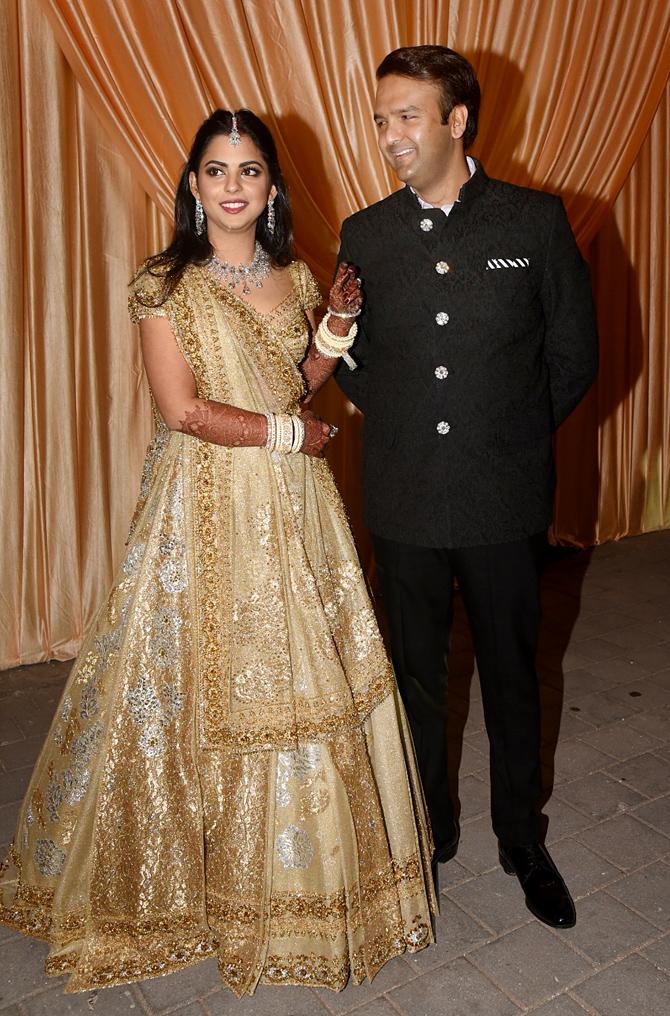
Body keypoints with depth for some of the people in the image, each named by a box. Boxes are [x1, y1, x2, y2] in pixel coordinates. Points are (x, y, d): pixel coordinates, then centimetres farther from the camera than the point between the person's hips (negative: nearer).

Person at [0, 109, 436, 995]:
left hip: (294, 505, 5)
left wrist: (340, 321, 2)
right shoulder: (166, 286, -6)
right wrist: (288, 434, -9)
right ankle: (203, 869, 30)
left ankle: (290, 871, 34)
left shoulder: (295, 278, 9)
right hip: (207, 507, -4)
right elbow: (184, 409, -14)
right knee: (206, 679, 5)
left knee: (307, 676, 10)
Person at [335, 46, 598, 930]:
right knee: (417, 675, 14)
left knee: (512, 674, 13)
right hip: (404, 501, 2)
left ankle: (523, 840, 36)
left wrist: (510, 432, 4)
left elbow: (574, 355, 2)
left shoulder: (537, 221, -3)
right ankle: (429, 833, 37)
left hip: (503, 500, -1)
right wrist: (401, 424, 7)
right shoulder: (364, 235, 2)